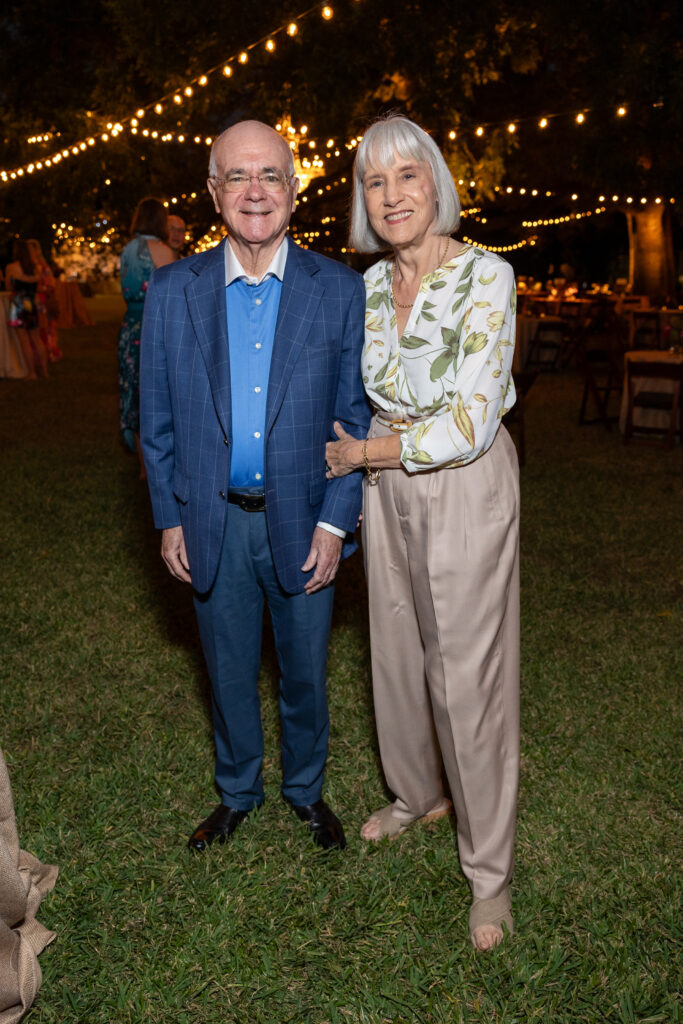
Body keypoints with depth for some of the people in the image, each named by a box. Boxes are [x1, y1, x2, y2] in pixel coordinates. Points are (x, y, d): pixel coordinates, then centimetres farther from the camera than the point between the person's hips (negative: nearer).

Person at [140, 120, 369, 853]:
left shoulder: (340, 291, -6)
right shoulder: (172, 292, -2)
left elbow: (355, 418, -4)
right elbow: (158, 421, 3)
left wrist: (334, 521, -8)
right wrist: (169, 519, 1)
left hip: (303, 521, -1)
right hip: (213, 523, 1)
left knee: (304, 670, 16)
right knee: (228, 670, 18)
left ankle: (306, 789, 42)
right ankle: (237, 792, 43)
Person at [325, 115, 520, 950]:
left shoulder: (486, 276, -16)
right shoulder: (370, 284, 4)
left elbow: (470, 425, -22)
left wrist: (355, 454, -13)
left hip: (465, 489, -6)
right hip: (387, 485, 6)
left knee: (468, 670, 3)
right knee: (398, 653, 17)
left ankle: (489, 867, 22)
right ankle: (418, 794, 44)